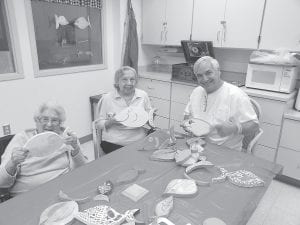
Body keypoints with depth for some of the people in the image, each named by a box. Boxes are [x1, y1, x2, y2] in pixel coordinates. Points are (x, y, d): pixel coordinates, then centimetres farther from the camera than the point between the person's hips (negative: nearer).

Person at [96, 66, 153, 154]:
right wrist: (110, 122, -18)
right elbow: (100, 123, 3)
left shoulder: (143, 95, 4)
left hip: (139, 140, 3)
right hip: (113, 142, -2)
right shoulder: (107, 98, -2)